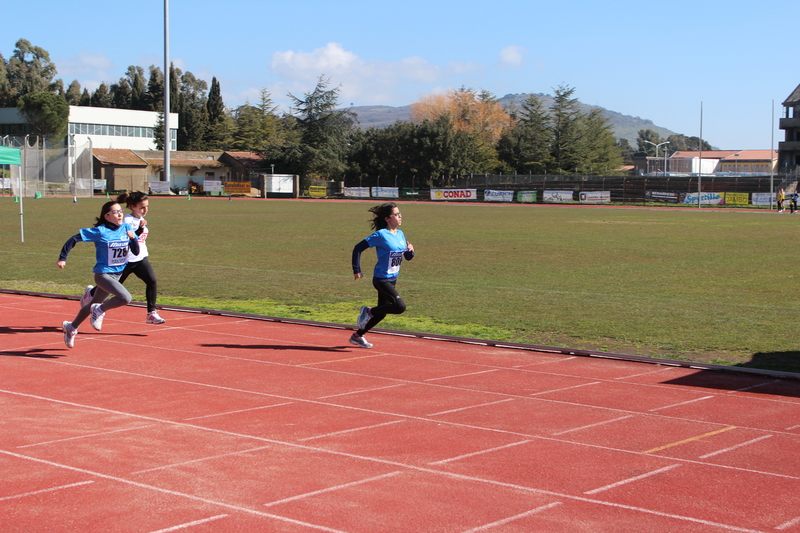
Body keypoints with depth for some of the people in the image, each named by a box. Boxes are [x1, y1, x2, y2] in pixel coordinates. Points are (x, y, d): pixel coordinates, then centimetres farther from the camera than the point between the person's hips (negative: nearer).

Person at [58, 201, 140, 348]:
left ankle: (71, 327, 42)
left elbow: (136, 252, 2)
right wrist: (62, 258, -12)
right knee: (126, 298, -27)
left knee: (93, 305, 22)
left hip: (116, 275, 7)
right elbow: (74, 239, -10)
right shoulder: (100, 231, -15)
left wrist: (133, 238, -17)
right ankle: (99, 310, -3)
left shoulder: (126, 228, 1)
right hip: (103, 274, -7)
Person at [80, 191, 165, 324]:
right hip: (126, 260, -6)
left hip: (141, 259, 6)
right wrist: (140, 229, -39)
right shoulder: (128, 220, -18)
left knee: (152, 281, -18)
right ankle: (91, 293, 45)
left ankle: (152, 313, -16)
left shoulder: (141, 219, 8)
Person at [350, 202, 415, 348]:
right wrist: (356, 270, -15)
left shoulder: (400, 234, 8)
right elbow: (358, 248, -14)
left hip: (392, 279, 8)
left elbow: (408, 257, 15)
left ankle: (357, 336, 29)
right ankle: (369, 312, 0)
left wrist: (410, 250, -8)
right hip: (382, 279, -8)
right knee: (400, 306, -20)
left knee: (381, 313, 13)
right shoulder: (381, 235, -15)